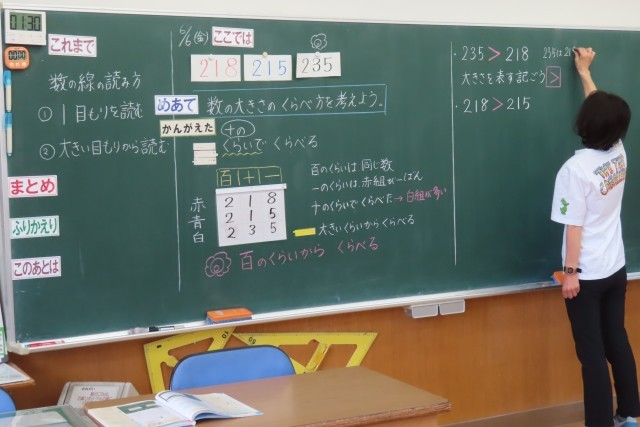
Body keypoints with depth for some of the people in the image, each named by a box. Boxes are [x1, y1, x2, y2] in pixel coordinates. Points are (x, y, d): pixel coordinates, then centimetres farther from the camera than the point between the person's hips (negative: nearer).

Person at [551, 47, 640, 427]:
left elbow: (574, 226, -19)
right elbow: (605, 111, 17)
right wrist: (585, 72, 26)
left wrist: (570, 272, -12)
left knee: (592, 353, -1)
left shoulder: (576, 168, -21)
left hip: (587, 275, -7)